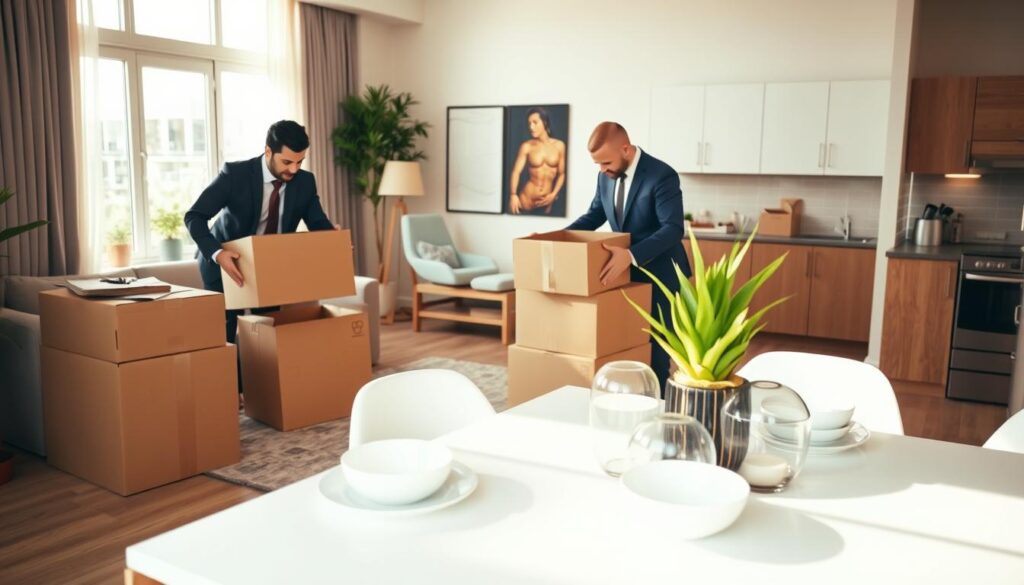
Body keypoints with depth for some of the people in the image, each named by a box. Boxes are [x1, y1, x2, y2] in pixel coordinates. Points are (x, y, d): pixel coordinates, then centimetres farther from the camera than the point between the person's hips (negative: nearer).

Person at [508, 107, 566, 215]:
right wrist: (513, 194, -26)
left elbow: (561, 174, 5)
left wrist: (553, 194, -7)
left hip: (547, 200, 2)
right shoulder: (527, 146, -5)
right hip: (526, 199, -2)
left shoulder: (559, 145, 0)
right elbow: (516, 171, -12)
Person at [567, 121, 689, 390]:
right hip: (626, 274, 7)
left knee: (654, 345, 1)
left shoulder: (663, 176, -22)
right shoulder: (606, 176, 0)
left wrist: (631, 255, -40)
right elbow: (594, 215, 11)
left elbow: (672, 229, -28)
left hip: (659, 275, -7)